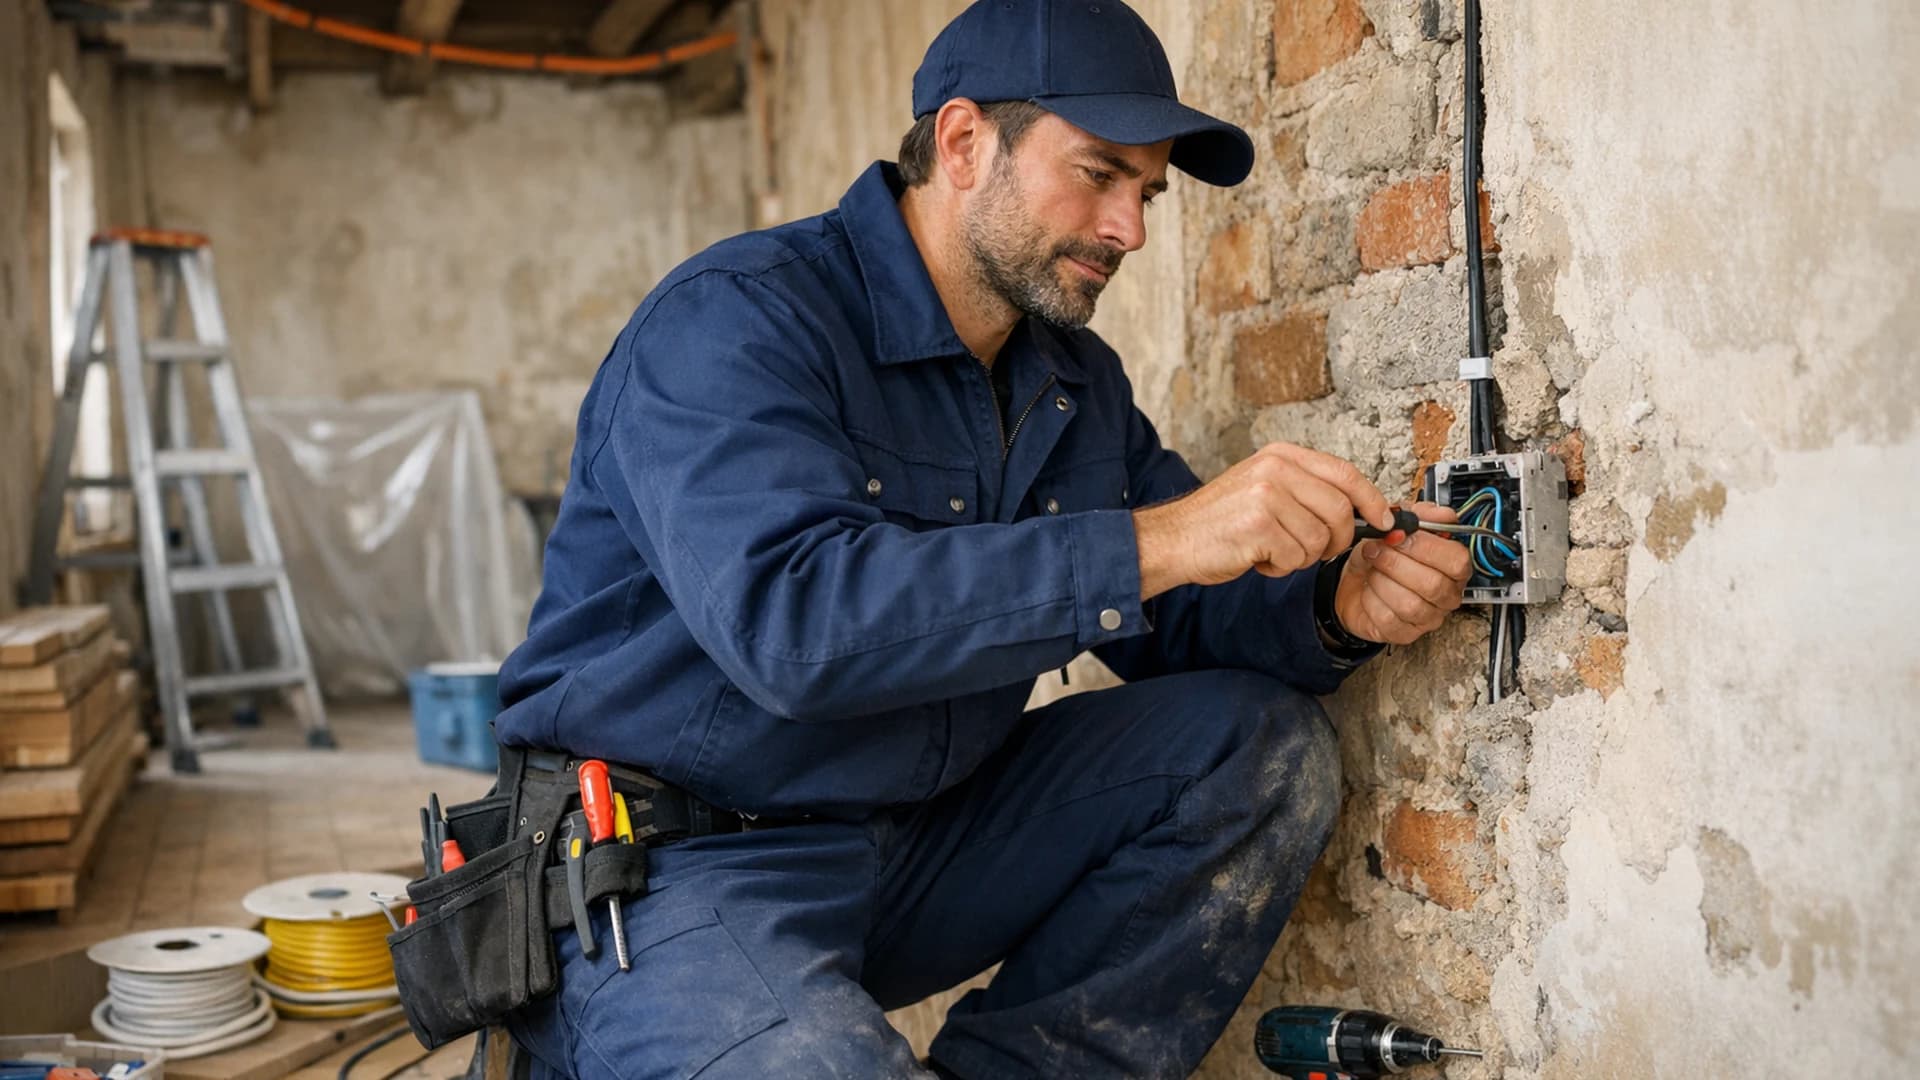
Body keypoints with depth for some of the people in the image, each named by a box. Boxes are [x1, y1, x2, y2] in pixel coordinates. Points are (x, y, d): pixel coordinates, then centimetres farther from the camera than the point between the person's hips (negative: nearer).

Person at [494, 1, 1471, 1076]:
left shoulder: (1078, 382, 10)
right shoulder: (736, 321, -15)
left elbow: (1184, 619, 9)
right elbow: (789, 619, -32)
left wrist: (1337, 608, -14)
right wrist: (1154, 540, -33)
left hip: (920, 844, 7)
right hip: (682, 869, -7)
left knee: (1266, 743, -3)